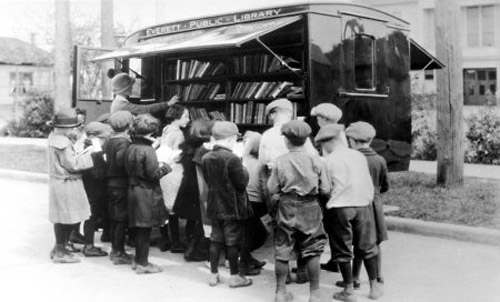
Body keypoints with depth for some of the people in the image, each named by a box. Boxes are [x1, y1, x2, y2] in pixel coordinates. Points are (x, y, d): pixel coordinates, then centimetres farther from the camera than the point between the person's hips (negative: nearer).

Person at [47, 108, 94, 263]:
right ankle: (60, 253, 10)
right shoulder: (62, 142, -22)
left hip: (58, 182, 10)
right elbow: (72, 164, -22)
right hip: (66, 184, -10)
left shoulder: (55, 137, 10)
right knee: (66, 219, 0)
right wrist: (90, 155, -17)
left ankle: (58, 249, 31)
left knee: (62, 218, 20)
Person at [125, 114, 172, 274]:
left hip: (133, 191, 8)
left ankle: (138, 260, 27)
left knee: (139, 228, 17)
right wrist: (165, 165, -3)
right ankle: (143, 264, 8)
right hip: (147, 193, -8)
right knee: (145, 229, 1)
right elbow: (154, 174, -20)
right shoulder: (148, 150, -18)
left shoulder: (131, 148, 6)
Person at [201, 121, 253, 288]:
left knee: (215, 240, 13)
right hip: (233, 207, -6)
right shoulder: (232, 158, -20)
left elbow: (208, 181, 9)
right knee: (232, 242, 3)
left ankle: (214, 275, 20)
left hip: (215, 206, 6)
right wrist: (244, 171, 1)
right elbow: (242, 183, -17)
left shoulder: (206, 158, 1)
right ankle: (234, 277, 13)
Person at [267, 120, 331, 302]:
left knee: (282, 252, 10)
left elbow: (271, 189, -4)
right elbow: (325, 191, -5)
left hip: (287, 209, 0)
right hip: (310, 209, 0)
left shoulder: (281, 161, -7)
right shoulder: (316, 160, -7)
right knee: (312, 252, 9)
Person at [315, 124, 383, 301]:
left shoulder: (328, 161, -7)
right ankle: (374, 287, 22)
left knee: (343, 250, 7)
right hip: (362, 205, 4)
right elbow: (369, 183, 6)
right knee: (367, 247, 14)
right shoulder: (359, 156, 4)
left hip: (339, 207, -3)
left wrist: (327, 205, 7)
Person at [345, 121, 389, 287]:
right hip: (375, 204, 4)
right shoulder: (380, 160, -1)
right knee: (375, 242, 15)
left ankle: (355, 278, 6)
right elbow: (385, 187, 7)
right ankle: (378, 275, 26)